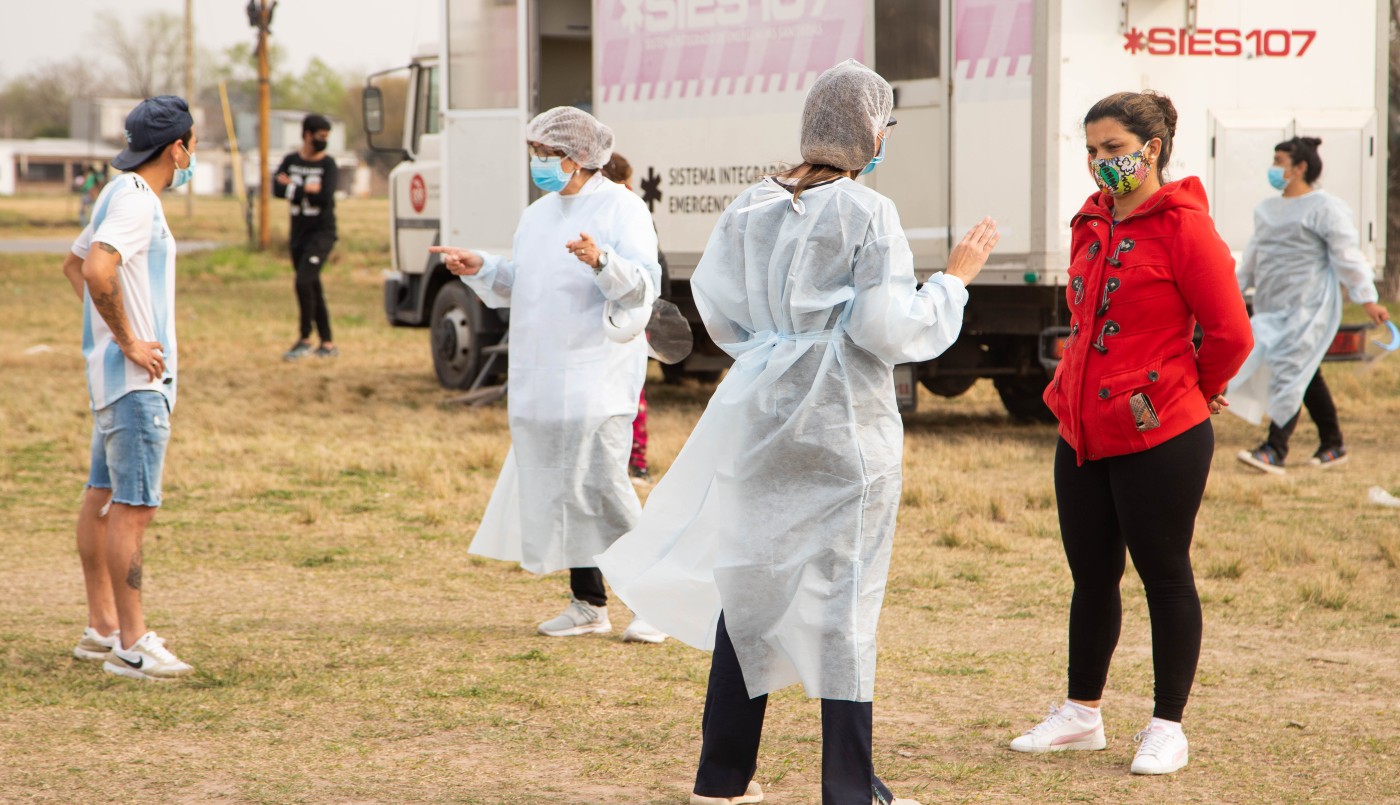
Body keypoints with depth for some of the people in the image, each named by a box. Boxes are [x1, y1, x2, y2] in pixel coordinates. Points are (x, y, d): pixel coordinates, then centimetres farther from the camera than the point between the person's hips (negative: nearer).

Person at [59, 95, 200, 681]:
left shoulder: (121, 194, 15)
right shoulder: (137, 200, -16)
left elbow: (75, 264, 28)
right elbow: (95, 269, -31)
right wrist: (128, 341, -21)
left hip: (113, 370, 11)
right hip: (136, 378, -11)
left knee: (103, 494, 14)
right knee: (133, 505, -9)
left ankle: (102, 627, 22)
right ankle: (130, 644, -8)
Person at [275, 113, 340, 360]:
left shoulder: (328, 164, -2)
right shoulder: (290, 161, 7)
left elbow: (325, 198, -17)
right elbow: (279, 189, -8)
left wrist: (294, 189, -11)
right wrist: (308, 190, -15)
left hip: (322, 233, -5)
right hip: (299, 234, 5)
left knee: (304, 282, -17)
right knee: (313, 288, 9)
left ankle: (305, 338, -6)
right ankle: (327, 343, 16)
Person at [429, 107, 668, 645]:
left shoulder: (620, 208, -5)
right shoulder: (538, 214, 18)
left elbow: (643, 286, -17)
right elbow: (517, 288, 24)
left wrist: (602, 261, -34)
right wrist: (479, 268, 7)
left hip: (599, 374, -8)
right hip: (539, 378, 8)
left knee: (600, 484, -14)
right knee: (556, 489, 7)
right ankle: (588, 605, 16)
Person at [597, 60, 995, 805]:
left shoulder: (750, 208, 3)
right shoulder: (867, 215, -13)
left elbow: (715, 303, 8)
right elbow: (890, 329, -15)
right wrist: (954, 278, -3)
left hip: (761, 418, 5)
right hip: (843, 428, -5)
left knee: (751, 584, 13)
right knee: (843, 593, 2)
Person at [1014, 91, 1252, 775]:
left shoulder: (1183, 227, -11)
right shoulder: (1091, 225, 11)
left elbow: (1230, 333, -11)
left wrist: (1192, 390, 2)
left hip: (1159, 436, -7)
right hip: (1084, 431, 7)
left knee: (1164, 574, 3)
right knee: (1090, 575, 14)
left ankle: (1167, 728, 12)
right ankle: (1081, 714, 25)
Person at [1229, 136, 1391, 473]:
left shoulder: (1323, 207, -7)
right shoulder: (1267, 210, 16)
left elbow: (1347, 256, -9)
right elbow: (1254, 257, 25)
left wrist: (1368, 299, -11)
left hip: (1307, 307, -8)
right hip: (1273, 307, 8)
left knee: (1290, 373, -13)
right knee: (1307, 376, 11)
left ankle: (1275, 450, -17)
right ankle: (1332, 444, 20)